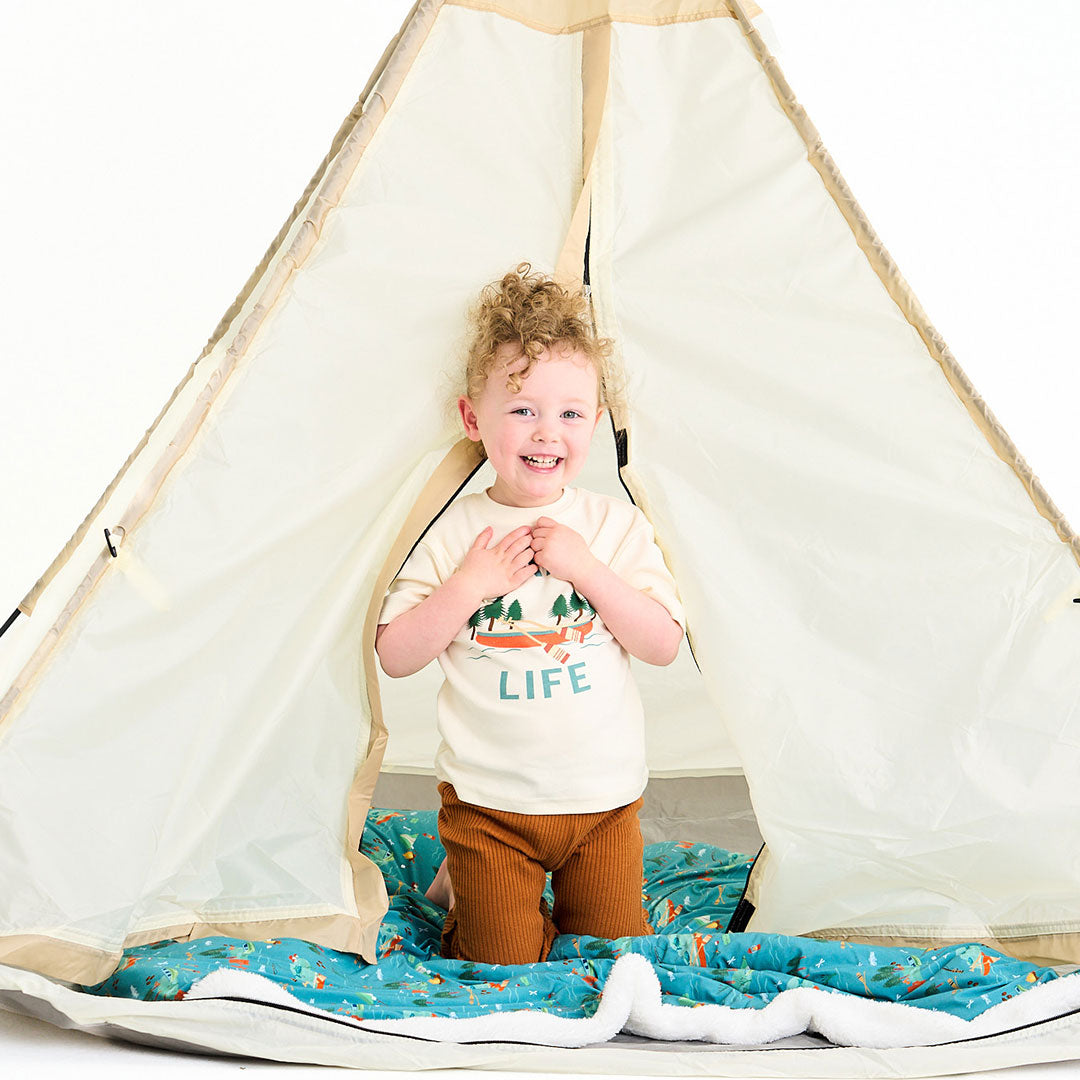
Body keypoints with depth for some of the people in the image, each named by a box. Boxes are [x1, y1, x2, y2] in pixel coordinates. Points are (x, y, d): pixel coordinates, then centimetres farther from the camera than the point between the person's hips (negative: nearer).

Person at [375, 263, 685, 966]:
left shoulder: (617, 525, -2)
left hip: (603, 799, 2)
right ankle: (463, 881, 30)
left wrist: (588, 570, -18)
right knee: (502, 964, 1)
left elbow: (665, 645, -8)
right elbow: (395, 657, -6)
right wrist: (467, 586, -18)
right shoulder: (453, 533, -5)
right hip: (489, 801, -1)